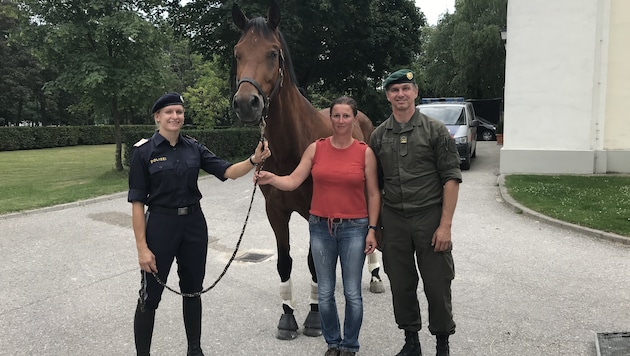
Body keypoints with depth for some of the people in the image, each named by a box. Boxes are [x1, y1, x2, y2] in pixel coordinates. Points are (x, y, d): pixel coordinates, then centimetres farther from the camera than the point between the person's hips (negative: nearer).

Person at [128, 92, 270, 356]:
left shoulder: (193, 148, 2)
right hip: (160, 224, -4)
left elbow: (228, 172, -3)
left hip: (194, 224, 4)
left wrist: (254, 160, -24)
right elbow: (137, 202, -10)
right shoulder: (144, 151, -9)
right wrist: (142, 247, -14)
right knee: (150, 296, 4)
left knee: (193, 290, 16)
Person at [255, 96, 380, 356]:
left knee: (352, 294, 6)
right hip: (320, 227, 2)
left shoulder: (365, 152, -3)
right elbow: (292, 182, -4)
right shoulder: (316, 148, 1)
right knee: (325, 293, 10)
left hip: (354, 228, -2)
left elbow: (373, 194, -1)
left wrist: (372, 229, -6)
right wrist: (271, 178, -23)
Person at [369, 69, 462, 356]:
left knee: (437, 285, 4)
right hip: (393, 221, 3)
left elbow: (451, 179, -6)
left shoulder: (435, 130, -2)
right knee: (401, 286, 11)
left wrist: (445, 225, -13)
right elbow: (374, 183, 12)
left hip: (430, 218, -3)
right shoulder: (379, 135, 7)